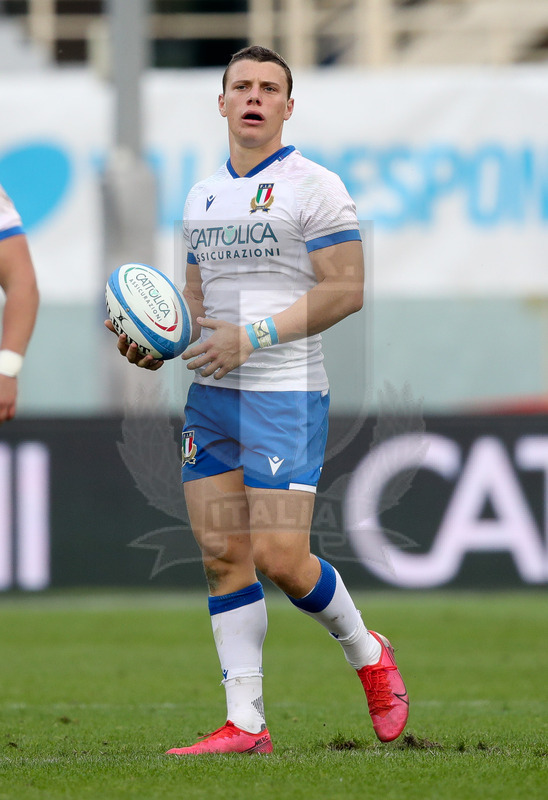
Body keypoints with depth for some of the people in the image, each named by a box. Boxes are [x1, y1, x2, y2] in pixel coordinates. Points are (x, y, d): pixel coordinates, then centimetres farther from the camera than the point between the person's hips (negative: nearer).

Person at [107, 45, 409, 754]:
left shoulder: (314, 187, -5)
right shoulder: (202, 196, 16)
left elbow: (346, 291, -11)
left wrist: (254, 336, -17)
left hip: (285, 395, -6)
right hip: (210, 394, 6)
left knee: (279, 559, -12)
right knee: (222, 554, 1)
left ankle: (367, 654, 15)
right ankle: (244, 723, 4)